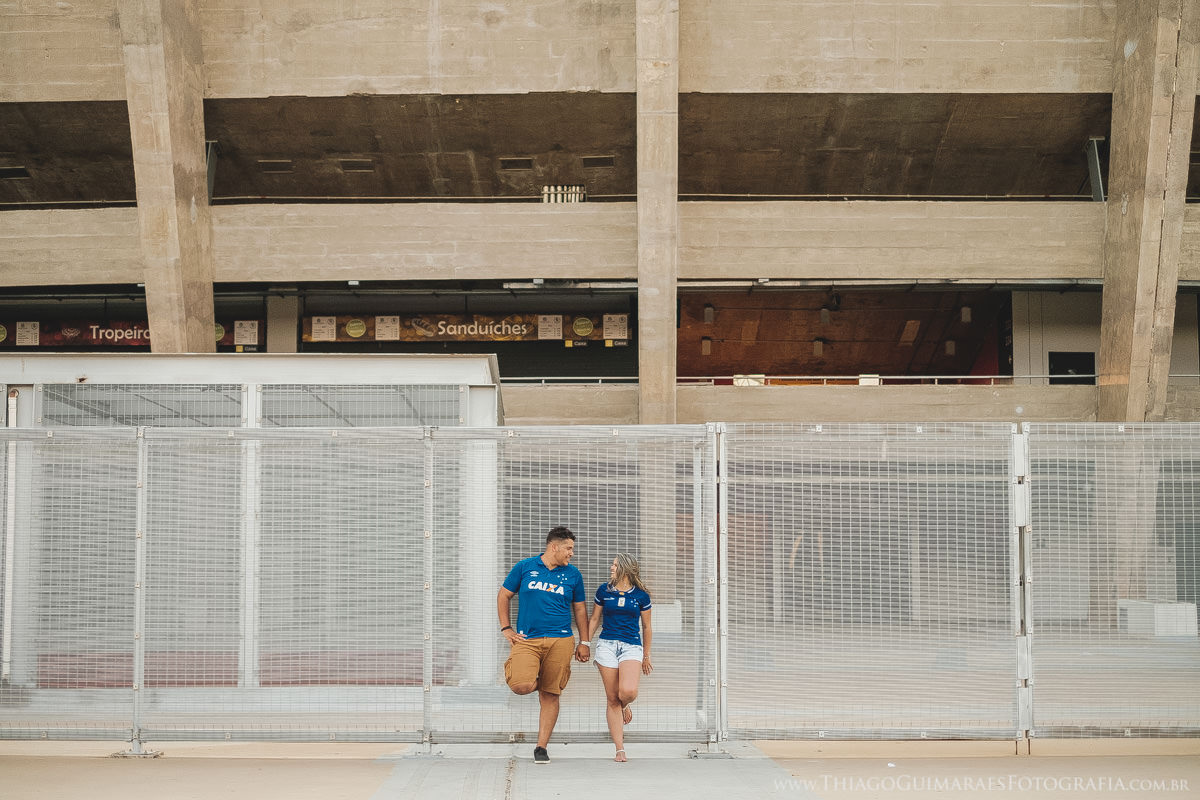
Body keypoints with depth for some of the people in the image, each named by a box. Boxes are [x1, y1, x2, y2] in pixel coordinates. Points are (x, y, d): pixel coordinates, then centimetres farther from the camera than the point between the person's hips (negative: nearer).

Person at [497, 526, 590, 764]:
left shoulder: (573, 574, 10)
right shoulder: (525, 567, 5)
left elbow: (580, 609, 18)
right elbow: (504, 596, 13)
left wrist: (584, 642, 13)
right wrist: (506, 628, 5)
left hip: (560, 640, 2)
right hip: (526, 639, -2)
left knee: (550, 695, 0)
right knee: (522, 686, -22)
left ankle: (541, 747, 10)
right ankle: (531, 677, 15)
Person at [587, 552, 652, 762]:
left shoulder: (641, 595, 4)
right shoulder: (604, 591, 8)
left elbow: (646, 628, 13)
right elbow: (594, 620, 17)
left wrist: (646, 656, 16)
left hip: (632, 646, -1)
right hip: (607, 645, 1)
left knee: (628, 692, -24)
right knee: (612, 698, -2)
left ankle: (624, 706, 15)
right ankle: (620, 750, 2)